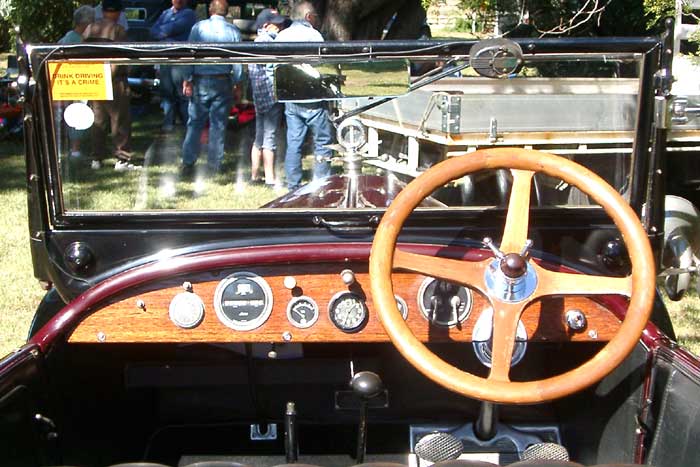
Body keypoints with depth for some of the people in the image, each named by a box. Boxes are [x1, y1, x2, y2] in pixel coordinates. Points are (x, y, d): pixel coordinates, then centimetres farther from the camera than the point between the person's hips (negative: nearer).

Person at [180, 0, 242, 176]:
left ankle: (188, 163, 1)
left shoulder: (198, 27, -1)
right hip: (223, 82, 0)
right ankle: (214, 165, 9)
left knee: (195, 123, 4)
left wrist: (187, 79, 1)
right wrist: (236, 83, 8)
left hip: (200, 81, 0)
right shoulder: (233, 31, 1)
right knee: (218, 125, 6)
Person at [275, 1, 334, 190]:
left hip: (290, 100, 7)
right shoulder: (312, 34, -9)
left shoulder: (281, 36, 11)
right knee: (323, 141, 1)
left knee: (293, 142, 9)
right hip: (312, 99, -7)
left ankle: (293, 185, 11)